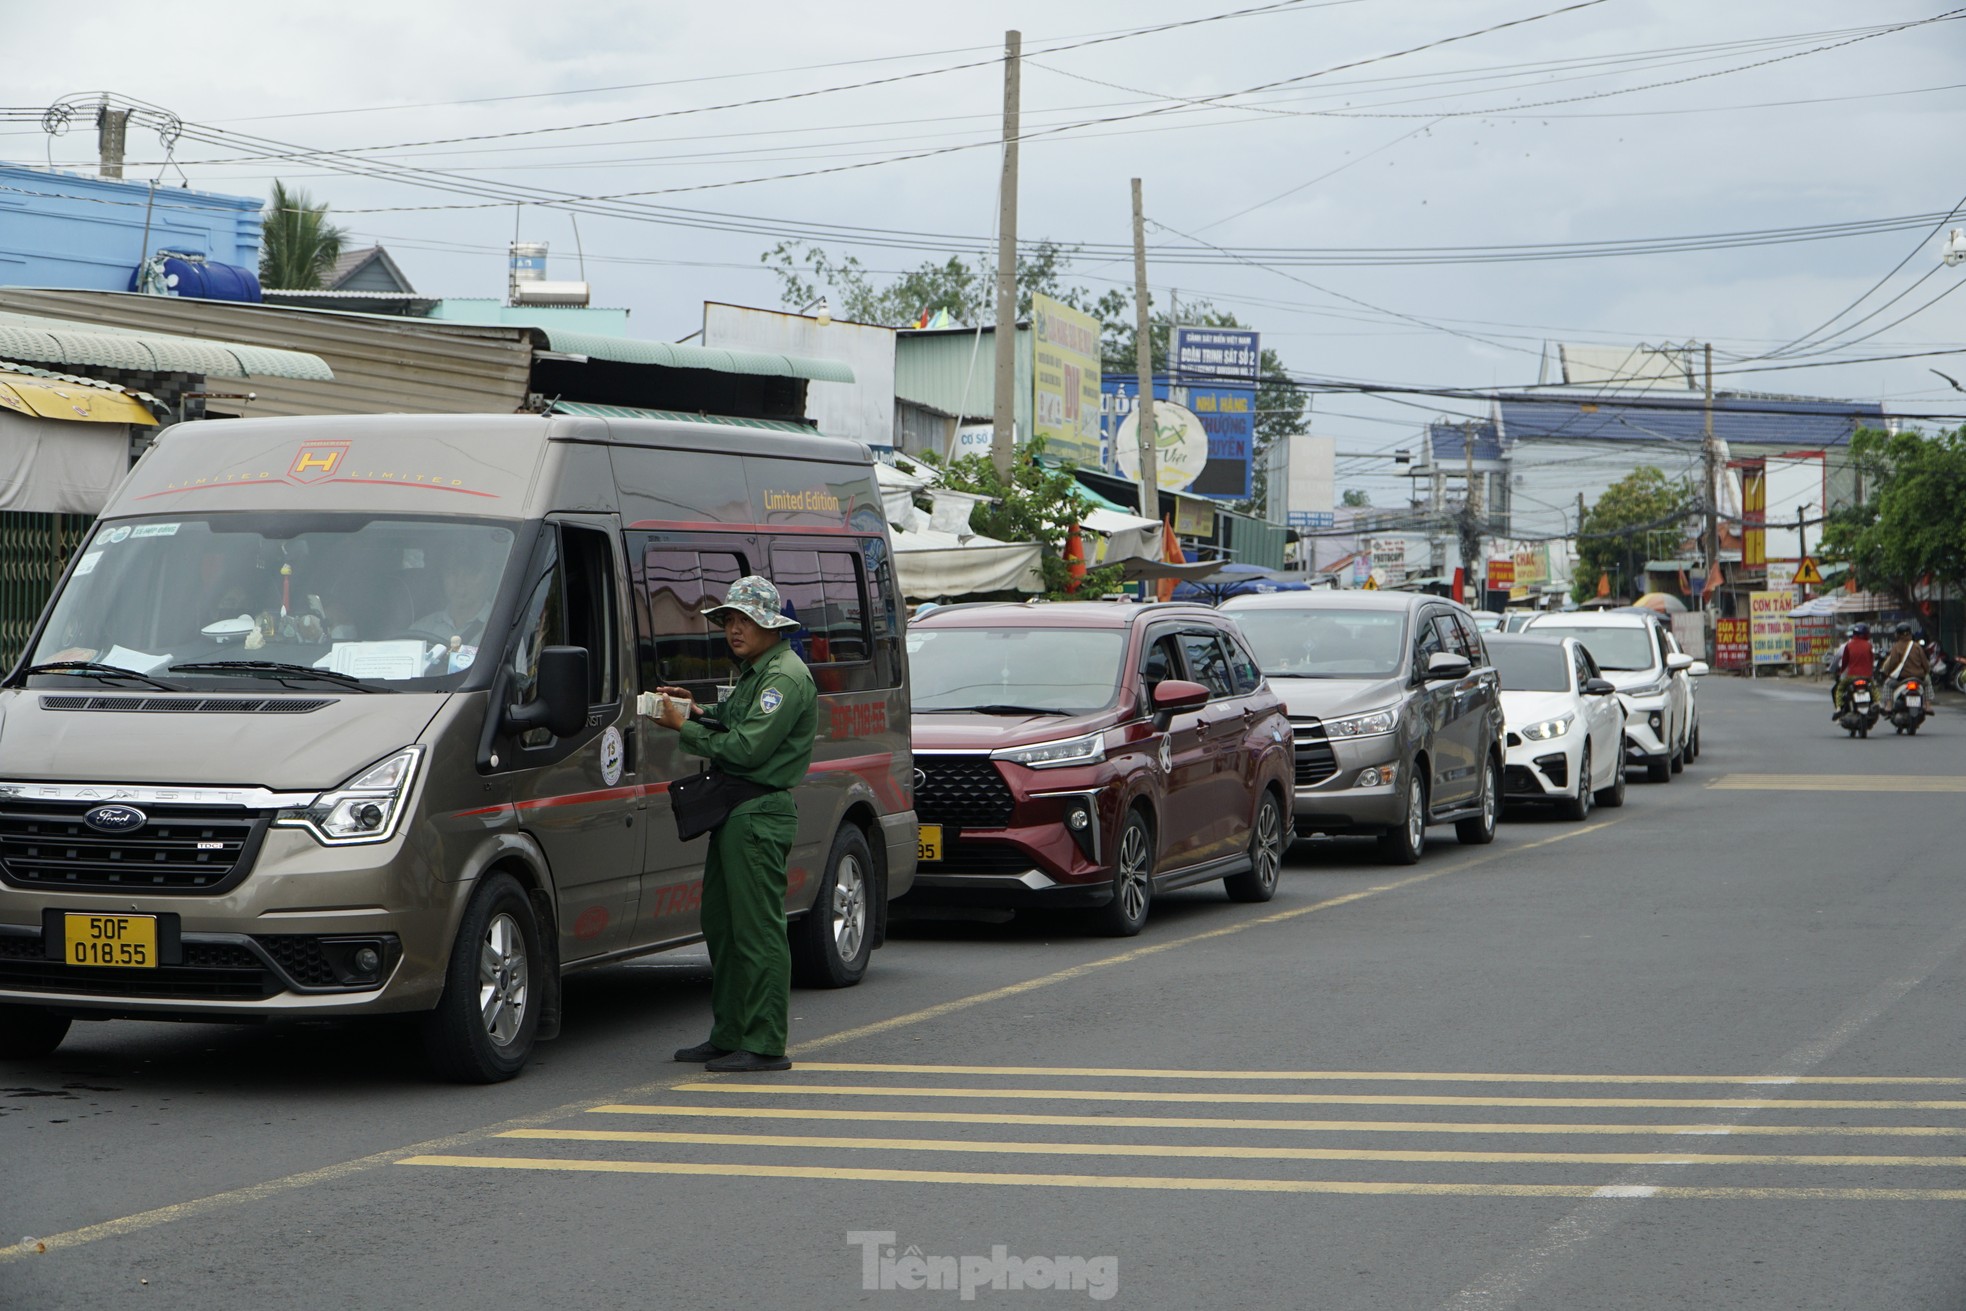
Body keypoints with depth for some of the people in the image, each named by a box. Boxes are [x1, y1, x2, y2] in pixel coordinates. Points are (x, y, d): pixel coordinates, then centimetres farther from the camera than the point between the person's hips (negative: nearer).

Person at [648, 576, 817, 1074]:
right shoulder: (754, 674, 20)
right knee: (722, 926, 14)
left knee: (758, 930, -9)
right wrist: (699, 712, 9)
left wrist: (684, 728, -13)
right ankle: (729, 1036, 22)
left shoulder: (786, 677, -14)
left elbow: (748, 748, -20)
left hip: (760, 816, -11)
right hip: (735, 813, 11)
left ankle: (765, 1046, -6)